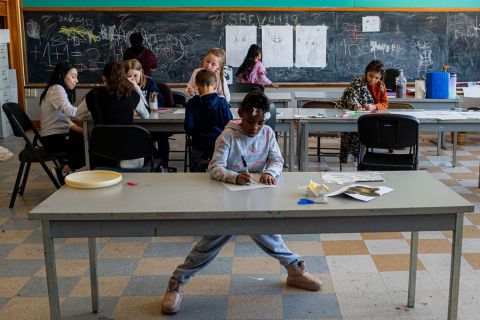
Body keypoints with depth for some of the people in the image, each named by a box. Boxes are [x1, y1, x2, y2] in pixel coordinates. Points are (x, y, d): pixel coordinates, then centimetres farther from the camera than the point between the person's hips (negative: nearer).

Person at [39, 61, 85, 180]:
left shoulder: (61, 90, 17)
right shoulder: (56, 89, -14)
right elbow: (71, 112, -31)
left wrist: (83, 131, -1)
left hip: (61, 135, 10)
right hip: (53, 139, -10)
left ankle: (64, 169, 6)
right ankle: (64, 171, -2)